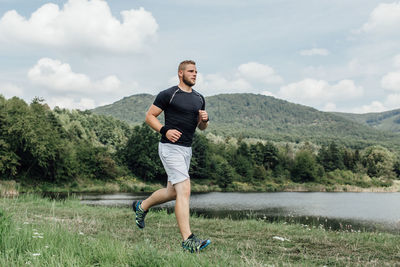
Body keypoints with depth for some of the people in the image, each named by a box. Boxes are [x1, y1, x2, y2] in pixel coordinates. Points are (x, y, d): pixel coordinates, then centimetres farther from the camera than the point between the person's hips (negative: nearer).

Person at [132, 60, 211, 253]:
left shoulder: (199, 99, 15)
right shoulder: (167, 95, -6)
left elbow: (201, 127, 21)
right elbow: (149, 116, -3)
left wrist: (204, 119, -2)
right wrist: (165, 131, -18)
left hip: (186, 149, 8)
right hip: (170, 148, -8)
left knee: (172, 192, 16)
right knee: (184, 190, -17)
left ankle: (141, 207, 42)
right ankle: (188, 241, -16)